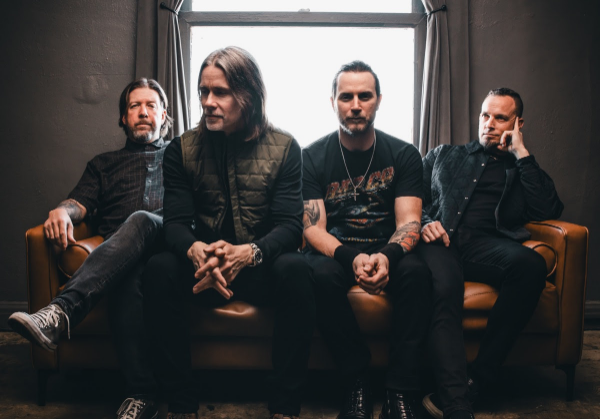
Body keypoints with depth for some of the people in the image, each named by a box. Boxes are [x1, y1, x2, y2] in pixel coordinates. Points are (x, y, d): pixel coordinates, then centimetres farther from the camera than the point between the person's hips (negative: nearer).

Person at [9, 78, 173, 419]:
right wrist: (62, 211, -10)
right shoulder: (104, 164, 35)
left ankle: (60, 312, -52)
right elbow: (81, 201, 16)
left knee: (139, 221, -37)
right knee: (129, 277, -37)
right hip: (121, 257, 1)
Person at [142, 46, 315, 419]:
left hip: (261, 268, -1)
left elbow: (290, 225, -10)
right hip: (204, 269, 2)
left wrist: (249, 252, -33)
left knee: (295, 269, -33)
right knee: (159, 269, -28)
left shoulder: (284, 147, -2)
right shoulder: (182, 149, 3)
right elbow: (175, 222, -5)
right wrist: (196, 251, -31)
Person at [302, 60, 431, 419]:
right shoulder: (313, 157, -1)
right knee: (321, 276, -34)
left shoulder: (404, 155, 2)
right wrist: (351, 258, -31)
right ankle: (358, 386, -20)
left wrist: (387, 255, -32)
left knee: (417, 271, -32)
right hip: (335, 250, 0)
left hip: (386, 249, 1)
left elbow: (409, 222, -7)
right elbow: (313, 228, -9)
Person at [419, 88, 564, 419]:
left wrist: (521, 155, 9)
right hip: (439, 240, 0)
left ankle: (474, 383, -31)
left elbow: (548, 211, 7)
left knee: (531, 264, -36)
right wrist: (424, 222, -2)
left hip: (486, 243, 1)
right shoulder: (443, 156, 30)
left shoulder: (523, 170, 27)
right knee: (443, 288, -37)